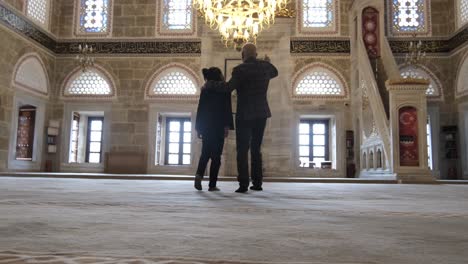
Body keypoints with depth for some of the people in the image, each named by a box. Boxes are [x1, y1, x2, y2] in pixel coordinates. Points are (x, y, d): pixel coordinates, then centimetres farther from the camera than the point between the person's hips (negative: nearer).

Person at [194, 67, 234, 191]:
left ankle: (199, 174, -11)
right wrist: (227, 125, -8)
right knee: (216, 155, 0)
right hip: (218, 125, -4)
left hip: (205, 125, 4)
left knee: (205, 153, 14)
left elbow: (200, 108, 10)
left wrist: (198, 127, 12)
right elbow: (227, 108, -8)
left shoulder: (205, 89, 11)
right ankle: (212, 184, -2)